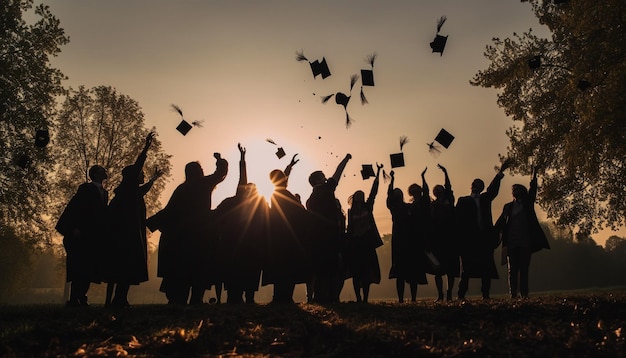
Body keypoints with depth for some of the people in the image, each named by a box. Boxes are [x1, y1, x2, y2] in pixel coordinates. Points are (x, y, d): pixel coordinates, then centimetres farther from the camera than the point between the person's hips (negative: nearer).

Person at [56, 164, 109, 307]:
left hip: (95, 236, 7)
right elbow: (75, 207, -10)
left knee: (89, 268, 3)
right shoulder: (87, 188, -1)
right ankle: (74, 299, -7)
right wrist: (76, 228, -20)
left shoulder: (104, 192, 19)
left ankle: (81, 298, 7)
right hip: (82, 235, -7)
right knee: (80, 267, -9)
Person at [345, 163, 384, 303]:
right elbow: (349, 228, 4)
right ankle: (358, 298, 1)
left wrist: (378, 173, -4)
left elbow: (374, 191, 3)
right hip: (355, 243, 0)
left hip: (367, 242, 1)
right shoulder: (351, 211, 9)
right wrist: (348, 244, -5)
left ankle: (365, 298, -2)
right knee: (356, 272, -1)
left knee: (367, 270, -3)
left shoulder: (367, 207, 10)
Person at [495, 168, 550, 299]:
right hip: (511, 242, 1)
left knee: (524, 268, 0)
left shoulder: (527, 203, 10)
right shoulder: (508, 206, 12)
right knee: (512, 269, 1)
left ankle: (524, 293, 2)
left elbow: (532, 191, -4)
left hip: (525, 241, -1)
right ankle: (513, 294, 2)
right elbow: (500, 223, 7)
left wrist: (534, 176, -12)